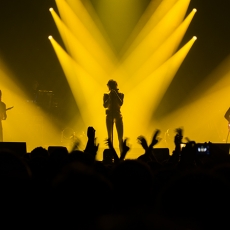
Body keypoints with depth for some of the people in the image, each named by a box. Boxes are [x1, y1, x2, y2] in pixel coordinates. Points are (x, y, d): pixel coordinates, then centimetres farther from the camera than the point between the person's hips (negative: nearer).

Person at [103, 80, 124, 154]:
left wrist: (116, 95, -18)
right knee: (110, 137, 3)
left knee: (120, 137, -7)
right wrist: (110, 97, -16)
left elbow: (120, 103, -14)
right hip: (109, 116, 1)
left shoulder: (120, 94, 3)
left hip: (118, 116, -1)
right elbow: (105, 105, -9)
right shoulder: (106, 95, 4)